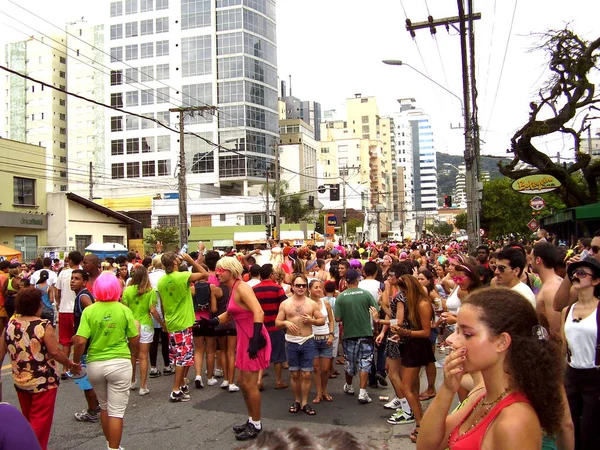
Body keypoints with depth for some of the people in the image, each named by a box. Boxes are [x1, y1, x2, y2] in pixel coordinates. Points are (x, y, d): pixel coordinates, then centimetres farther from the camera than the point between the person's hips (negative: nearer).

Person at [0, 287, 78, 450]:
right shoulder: (44, 326, -16)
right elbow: (55, 352, -17)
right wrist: (71, 365, -3)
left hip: (20, 381, 6)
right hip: (43, 381, -6)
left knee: (28, 420, 23)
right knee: (40, 421, 5)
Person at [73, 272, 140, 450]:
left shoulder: (89, 311, -7)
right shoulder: (124, 310, -7)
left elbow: (80, 341, -13)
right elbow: (135, 341, -2)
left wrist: (75, 361, 4)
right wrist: (132, 354, 18)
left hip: (95, 364, 2)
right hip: (119, 364, -2)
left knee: (104, 407, 22)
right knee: (116, 411, 5)